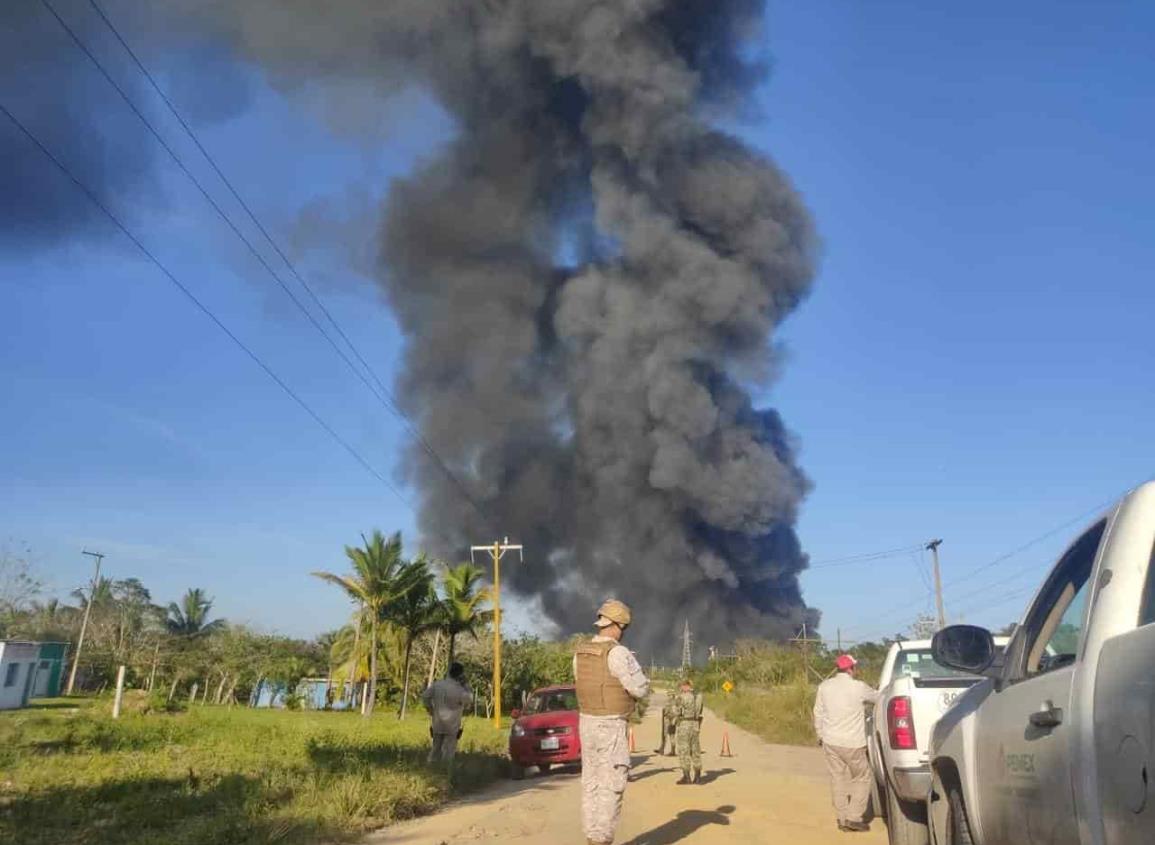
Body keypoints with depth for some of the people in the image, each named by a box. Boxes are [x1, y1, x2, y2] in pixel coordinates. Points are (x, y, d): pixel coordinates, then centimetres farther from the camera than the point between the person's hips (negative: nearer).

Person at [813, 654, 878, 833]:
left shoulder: (824, 686, 0)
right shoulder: (858, 687, -12)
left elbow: (818, 713, 7)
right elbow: (877, 697, 7)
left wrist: (820, 734, 20)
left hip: (830, 741, 4)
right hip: (852, 743, -4)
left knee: (838, 779, 12)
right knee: (862, 778, 12)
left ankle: (843, 819, 17)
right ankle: (854, 817, 8)